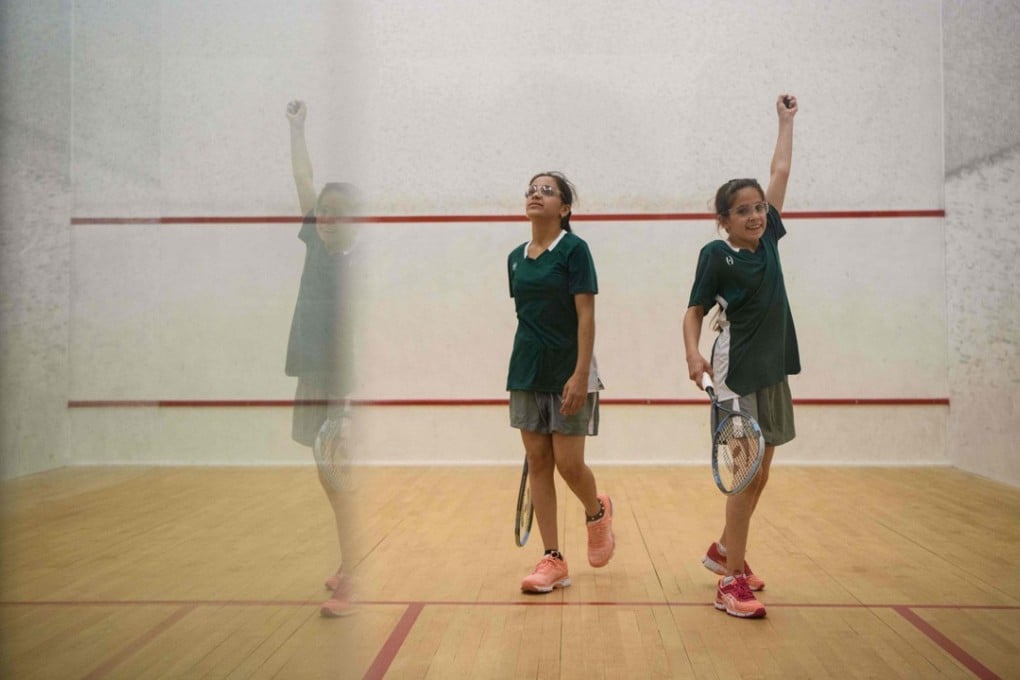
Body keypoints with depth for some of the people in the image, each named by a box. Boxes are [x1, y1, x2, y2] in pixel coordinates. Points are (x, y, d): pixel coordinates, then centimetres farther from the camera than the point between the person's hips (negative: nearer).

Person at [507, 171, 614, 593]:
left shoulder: (574, 249, -8)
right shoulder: (516, 258, 10)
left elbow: (586, 316, -13)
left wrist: (581, 375, -20)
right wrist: (528, 362, 16)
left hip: (568, 374, -6)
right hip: (527, 372, 6)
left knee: (569, 464, -4)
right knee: (537, 463, 4)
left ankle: (598, 512, 30)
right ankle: (553, 560, 12)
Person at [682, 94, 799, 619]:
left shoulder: (767, 239, 9)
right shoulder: (716, 255, -7)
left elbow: (780, 173, 18)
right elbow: (694, 311, -7)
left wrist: (787, 119, 26)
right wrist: (693, 356, -24)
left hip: (773, 370, 7)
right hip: (737, 373, -7)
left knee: (759, 474, 13)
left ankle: (724, 549, 31)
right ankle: (731, 581, -2)